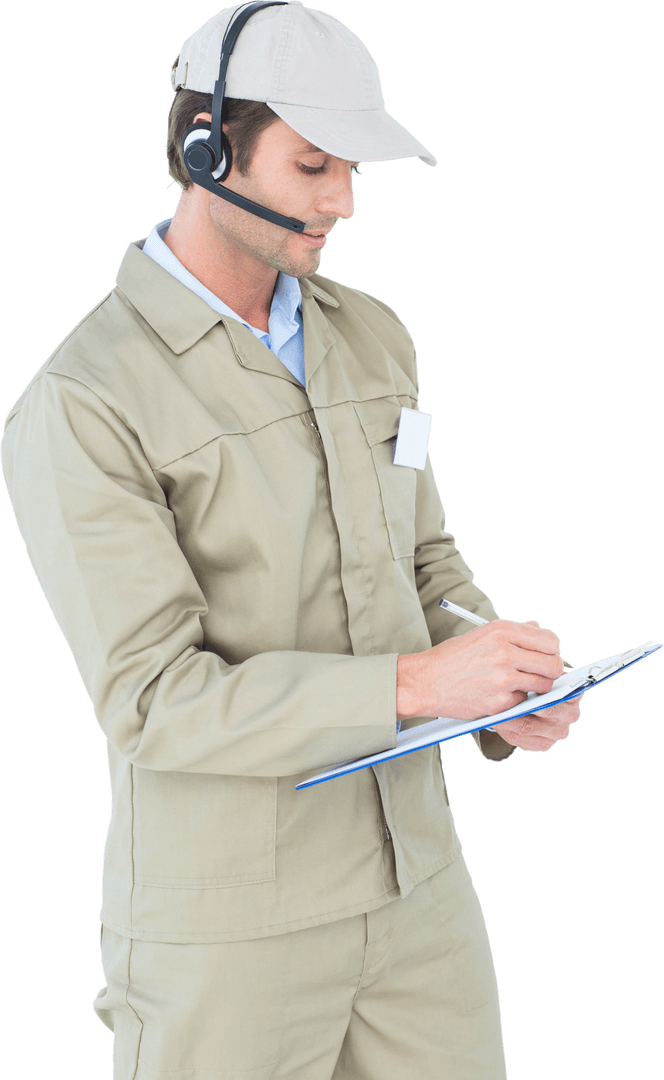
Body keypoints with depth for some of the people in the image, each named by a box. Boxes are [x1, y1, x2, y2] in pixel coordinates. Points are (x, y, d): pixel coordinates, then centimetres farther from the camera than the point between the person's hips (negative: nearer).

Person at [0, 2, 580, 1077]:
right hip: (227, 914, -6)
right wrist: (415, 686, -29)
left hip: (408, 874, 6)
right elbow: (154, 700, -22)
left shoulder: (372, 337, 4)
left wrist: (509, 691, -9)